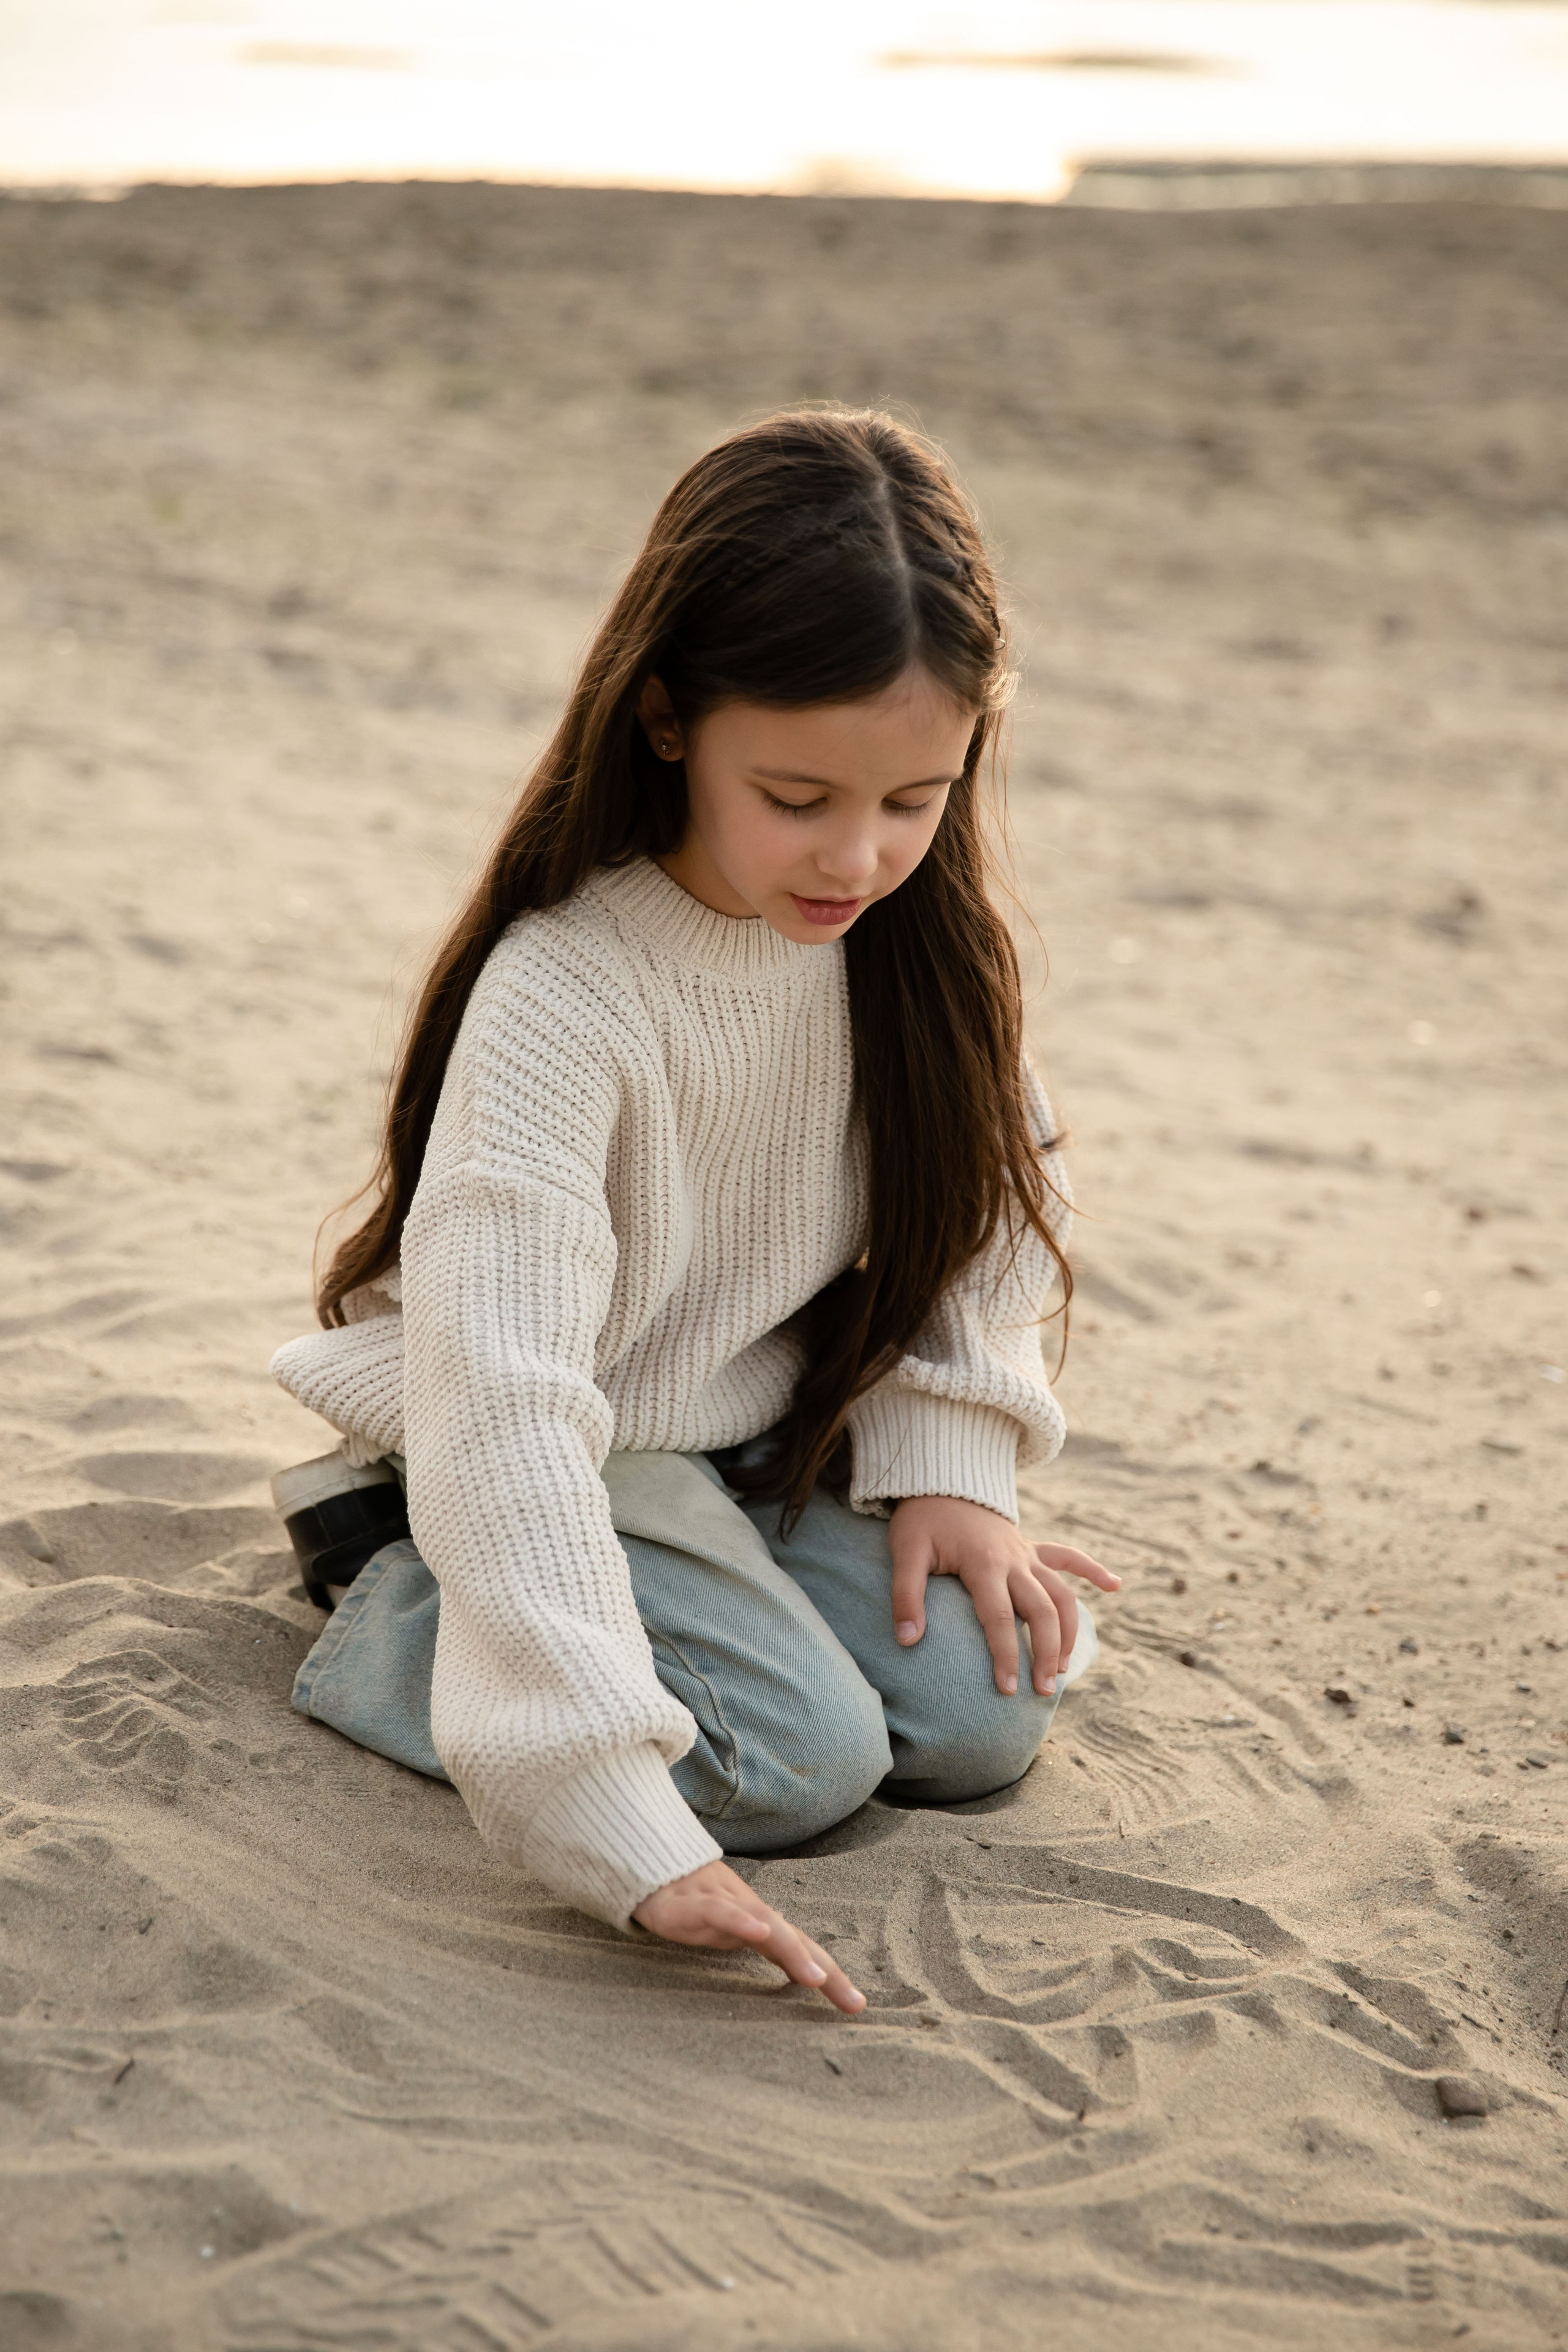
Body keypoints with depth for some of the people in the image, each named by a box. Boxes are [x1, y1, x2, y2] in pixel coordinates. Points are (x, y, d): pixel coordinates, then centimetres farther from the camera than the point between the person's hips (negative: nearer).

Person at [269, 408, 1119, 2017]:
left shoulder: (914, 935, -13)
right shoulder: (557, 997, -32)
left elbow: (985, 1196, 6)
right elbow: (507, 1403, -39)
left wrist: (949, 1465, -7)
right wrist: (630, 1836, -44)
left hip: (783, 1436, 6)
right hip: (577, 1458, -6)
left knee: (986, 1714, -8)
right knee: (802, 1754, -21)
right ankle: (399, 1600, -1)